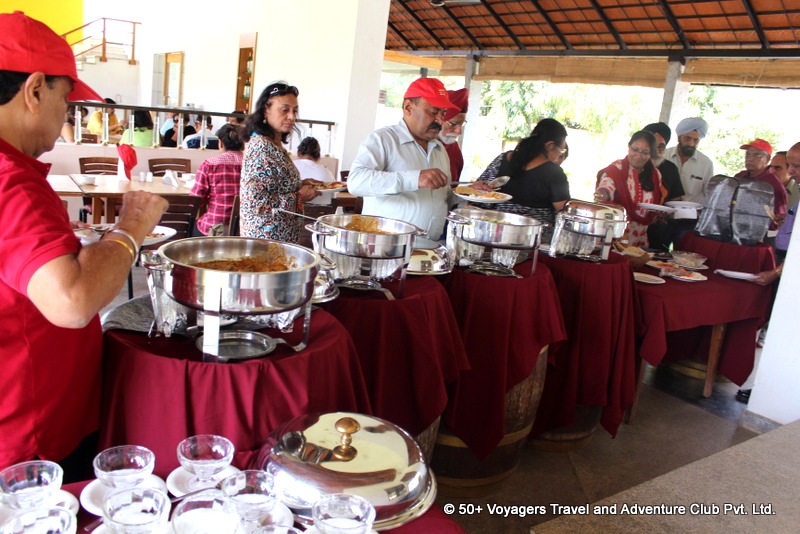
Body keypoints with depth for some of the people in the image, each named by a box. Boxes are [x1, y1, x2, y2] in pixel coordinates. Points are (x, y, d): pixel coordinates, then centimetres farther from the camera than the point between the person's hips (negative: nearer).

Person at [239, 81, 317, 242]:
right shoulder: (261, 147, -17)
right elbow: (255, 202, -24)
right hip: (267, 239, -9)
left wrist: (302, 186, 5)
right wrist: (299, 197, -16)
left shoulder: (276, 145, 10)